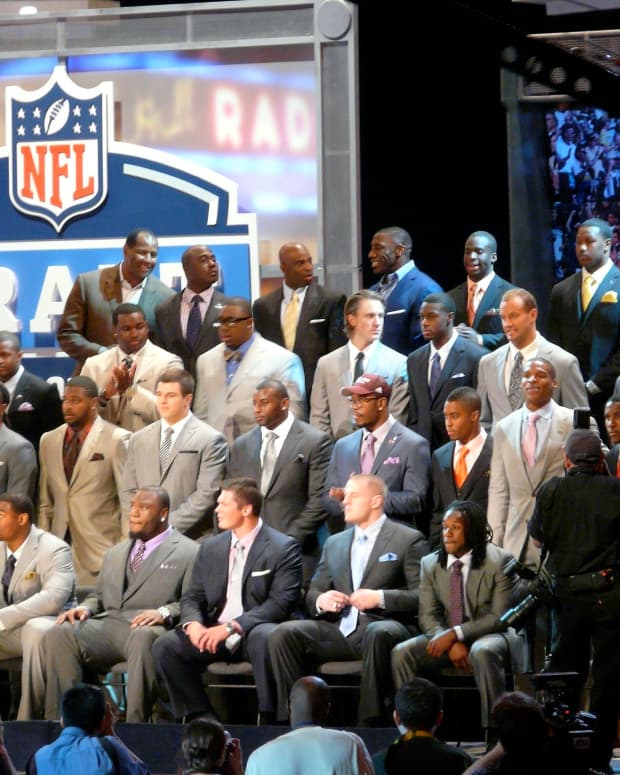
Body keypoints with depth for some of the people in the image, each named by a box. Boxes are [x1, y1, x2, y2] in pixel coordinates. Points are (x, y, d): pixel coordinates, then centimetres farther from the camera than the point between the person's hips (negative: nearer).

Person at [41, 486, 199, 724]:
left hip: (148, 628, -5)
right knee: (58, 635, -24)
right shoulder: (116, 553, 32)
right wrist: (85, 607, 7)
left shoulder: (188, 552, 10)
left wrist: (164, 612, -20)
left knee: (143, 637, -43)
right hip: (107, 624, 5)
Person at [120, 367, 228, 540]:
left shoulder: (210, 440, -2)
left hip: (189, 539, -4)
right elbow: (128, 492, 16)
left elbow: (206, 495, -8)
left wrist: (169, 526, -12)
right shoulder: (139, 440, 16)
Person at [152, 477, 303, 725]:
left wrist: (232, 626, -23)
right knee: (165, 646, -20)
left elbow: (282, 602, -14)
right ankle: (200, 716, -14)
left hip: (254, 632, -5)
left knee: (266, 638, -39)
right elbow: (192, 597, 14)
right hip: (213, 633, 5)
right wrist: (193, 624, -12)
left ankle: (269, 720, -29)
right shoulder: (210, 547, 15)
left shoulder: (284, 548, -3)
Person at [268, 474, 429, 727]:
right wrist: (320, 600, -1)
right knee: (283, 634, -20)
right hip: (339, 628, 5)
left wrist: (381, 598, -16)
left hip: (381, 625, -5)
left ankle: (371, 723, -37)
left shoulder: (409, 540, 7)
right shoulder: (334, 543, 25)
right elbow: (312, 594, 24)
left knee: (379, 634, -41)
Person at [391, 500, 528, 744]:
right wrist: (451, 644, -19)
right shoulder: (431, 564, 6)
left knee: (483, 652, -40)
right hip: (446, 637, 5)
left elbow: (500, 617, -13)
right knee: (401, 653, -20)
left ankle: (494, 731, -35)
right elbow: (428, 615, 2)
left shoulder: (500, 562, -9)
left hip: (491, 635, -5)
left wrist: (456, 634, -23)